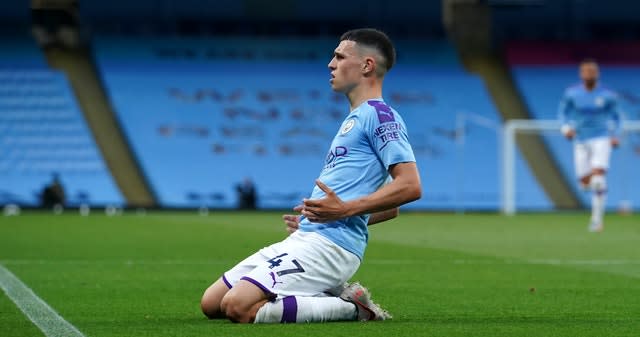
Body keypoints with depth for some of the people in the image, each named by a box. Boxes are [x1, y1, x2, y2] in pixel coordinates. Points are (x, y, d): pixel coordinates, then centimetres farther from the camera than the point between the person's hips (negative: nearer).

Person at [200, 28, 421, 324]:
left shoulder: (379, 116, -7)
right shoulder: (354, 120, 25)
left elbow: (410, 186, -19)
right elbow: (389, 208, 27)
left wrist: (345, 210, -22)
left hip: (329, 244, -10)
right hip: (304, 238, 10)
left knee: (238, 307, -24)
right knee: (211, 303, 6)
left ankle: (351, 308, -10)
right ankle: (332, 296, 6)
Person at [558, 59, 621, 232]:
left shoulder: (607, 95, -4)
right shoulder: (571, 93, -2)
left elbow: (615, 115, 12)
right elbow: (563, 111, 11)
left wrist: (615, 135, 1)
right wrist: (566, 127, -7)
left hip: (601, 139, -3)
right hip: (581, 141, 3)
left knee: (598, 178, -20)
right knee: (585, 182, 4)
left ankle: (597, 218, -11)